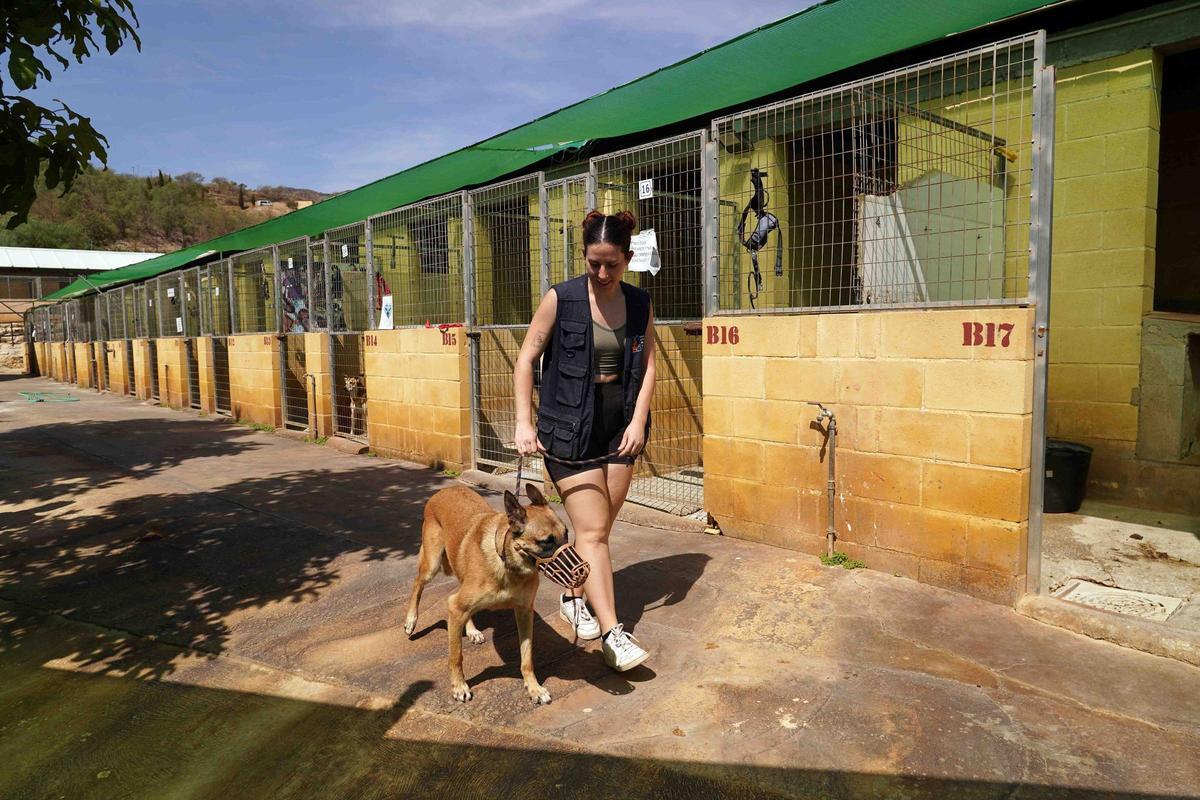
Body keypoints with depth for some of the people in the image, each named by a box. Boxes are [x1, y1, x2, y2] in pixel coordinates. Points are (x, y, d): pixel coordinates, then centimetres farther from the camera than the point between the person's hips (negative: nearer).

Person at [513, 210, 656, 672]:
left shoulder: (640, 304, 4)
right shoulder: (561, 299, -8)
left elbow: (647, 366, 7)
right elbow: (526, 359, -5)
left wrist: (638, 421, -5)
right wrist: (524, 422, -12)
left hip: (620, 427, 4)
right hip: (570, 429, -4)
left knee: (599, 526, 11)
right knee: (592, 529, -9)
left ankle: (573, 597, 34)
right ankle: (613, 635, -7)